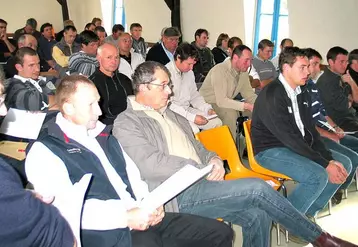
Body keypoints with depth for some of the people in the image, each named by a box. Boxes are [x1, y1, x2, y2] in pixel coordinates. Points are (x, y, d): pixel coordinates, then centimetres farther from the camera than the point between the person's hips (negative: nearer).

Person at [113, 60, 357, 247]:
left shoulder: (172, 116, 20)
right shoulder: (127, 123, -5)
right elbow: (150, 165, -18)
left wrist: (213, 159, 0)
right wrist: (203, 170, -15)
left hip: (198, 183, 8)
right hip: (177, 195, -8)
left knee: (257, 215, -14)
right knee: (257, 188, -18)